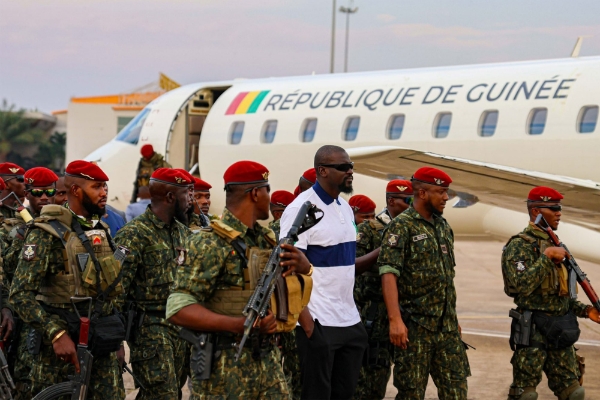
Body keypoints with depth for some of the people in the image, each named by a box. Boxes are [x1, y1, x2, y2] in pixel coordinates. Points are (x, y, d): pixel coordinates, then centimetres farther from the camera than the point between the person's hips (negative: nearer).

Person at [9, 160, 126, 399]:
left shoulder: (101, 231, 12)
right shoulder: (48, 234, -12)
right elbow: (21, 295, -19)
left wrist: (116, 338, 19)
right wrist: (57, 334, -28)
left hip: (102, 348, 6)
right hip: (61, 347, -6)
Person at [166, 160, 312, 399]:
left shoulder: (267, 239, 11)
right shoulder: (208, 245, -12)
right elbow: (178, 309, -19)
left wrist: (303, 265, -2)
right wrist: (239, 324, -29)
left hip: (268, 363, 7)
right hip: (224, 371, -7)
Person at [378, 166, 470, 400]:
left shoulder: (443, 227, 14)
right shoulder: (402, 227, -9)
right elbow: (388, 275, -18)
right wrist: (395, 319, -27)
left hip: (447, 326, 7)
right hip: (415, 326, -7)